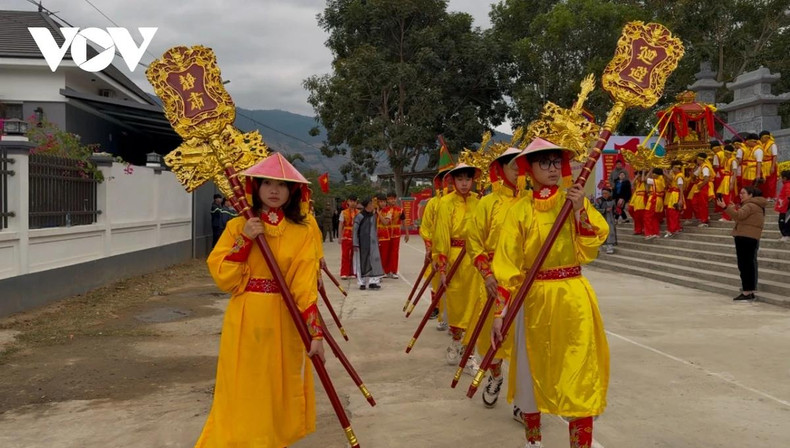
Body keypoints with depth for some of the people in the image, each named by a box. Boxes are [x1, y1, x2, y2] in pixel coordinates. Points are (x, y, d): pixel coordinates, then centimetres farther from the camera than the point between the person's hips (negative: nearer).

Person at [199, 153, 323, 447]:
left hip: (284, 322, 1)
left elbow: (305, 286, -8)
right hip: (245, 320, 0)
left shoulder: (302, 233, -1)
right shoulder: (238, 226, 0)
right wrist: (245, 240, -17)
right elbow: (222, 277, -8)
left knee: (280, 389, 11)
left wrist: (315, 331, -17)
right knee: (243, 391, 5)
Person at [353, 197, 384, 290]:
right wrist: (355, 244, -11)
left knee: (374, 260, -2)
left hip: (372, 242, 5)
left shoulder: (374, 216, 9)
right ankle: (362, 282, 10)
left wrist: (377, 241, 15)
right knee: (362, 261, 2)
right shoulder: (359, 216, -8)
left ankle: (372, 281, 0)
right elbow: (355, 230, -8)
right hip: (362, 243, -5)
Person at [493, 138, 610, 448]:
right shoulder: (520, 209, -2)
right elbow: (507, 265, -5)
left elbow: (590, 249, -8)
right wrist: (499, 312, -10)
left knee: (579, 374, 0)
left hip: (573, 299, 0)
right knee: (533, 371, 11)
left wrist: (580, 211, -21)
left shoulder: (576, 200, 2)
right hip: (534, 299, 0)